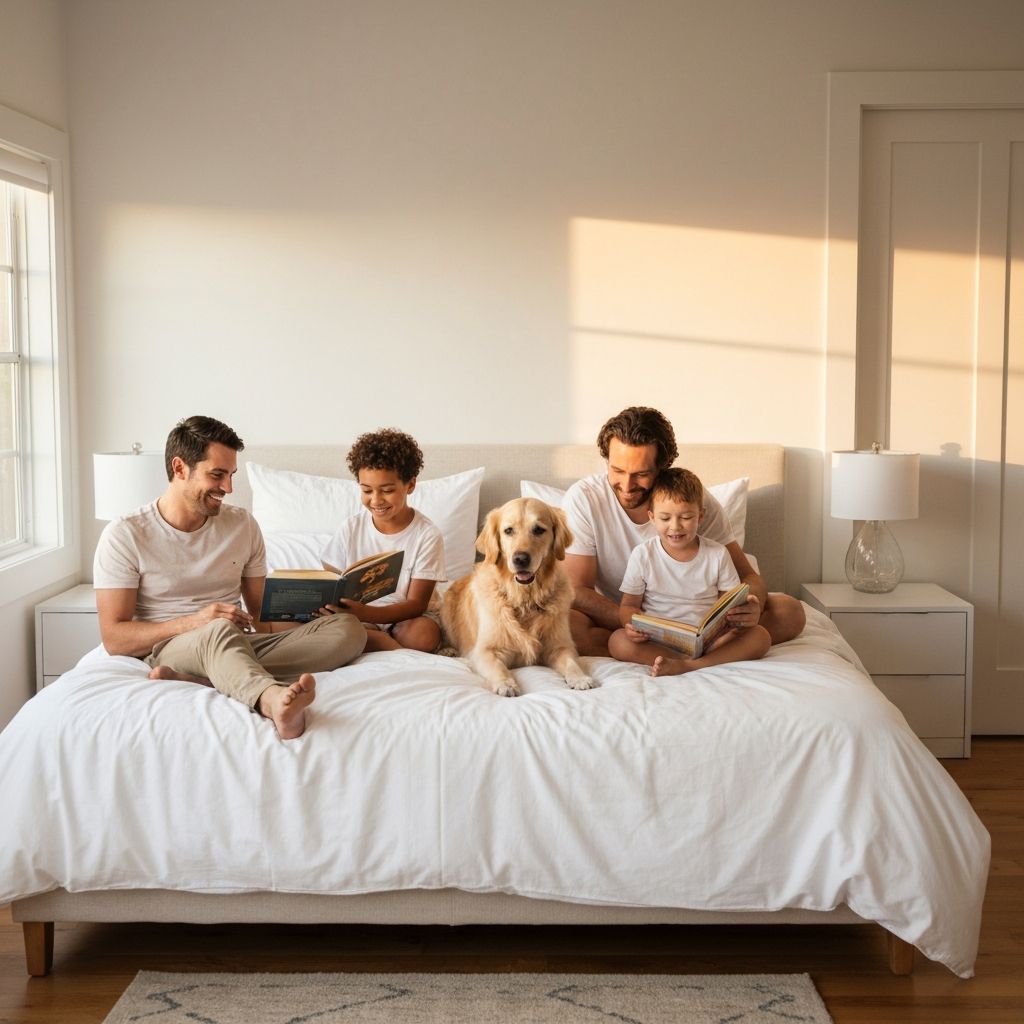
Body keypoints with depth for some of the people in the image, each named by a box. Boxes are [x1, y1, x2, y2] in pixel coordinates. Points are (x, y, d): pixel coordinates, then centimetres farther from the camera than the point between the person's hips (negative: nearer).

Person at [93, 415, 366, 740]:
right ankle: (275, 700, -74)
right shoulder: (124, 535, -2)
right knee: (220, 630, -38)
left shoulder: (242, 524, 12)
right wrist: (193, 622, -21)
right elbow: (113, 638, -7)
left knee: (347, 628, -19)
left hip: (242, 645, 5)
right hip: (167, 649, -5)